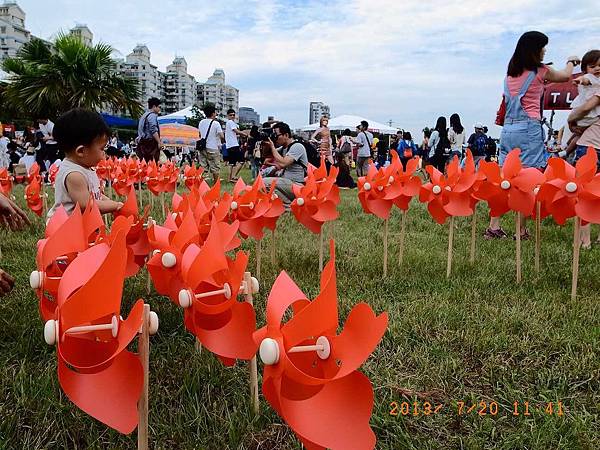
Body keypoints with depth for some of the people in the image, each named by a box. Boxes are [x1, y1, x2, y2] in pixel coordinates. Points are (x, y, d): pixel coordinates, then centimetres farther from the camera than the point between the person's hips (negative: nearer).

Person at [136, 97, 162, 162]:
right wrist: (159, 142, -17)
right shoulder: (152, 115, -8)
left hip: (142, 142, 10)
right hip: (150, 142, -10)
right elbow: (154, 131, -18)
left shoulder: (144, 115, 22)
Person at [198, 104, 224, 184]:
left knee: (203, 167, 7)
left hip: (202, 148, 5)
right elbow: (221, 136, -13)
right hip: (213, 148, -5)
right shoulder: (216, 123, -10)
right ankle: (216, 183, 12)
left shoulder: (201, 122, 7)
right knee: (215, 167, 6)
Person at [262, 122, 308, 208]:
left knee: (265, 182, -21)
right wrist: (266, 146, 3)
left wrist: (272, 146, -14)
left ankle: (289, 204, -9)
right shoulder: (282, 148, 13)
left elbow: (282, 164, -24)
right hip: (287, 183, 10)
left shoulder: (297, 147, -14)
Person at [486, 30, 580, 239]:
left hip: (508, 128, 6)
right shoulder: (540, 71, 1)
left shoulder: (510, 72, 15)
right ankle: (522, 231, -4)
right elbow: (566, 75, 19)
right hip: (529, 128, -6)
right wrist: (571, 62, 41)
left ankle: (494, 226, 3)